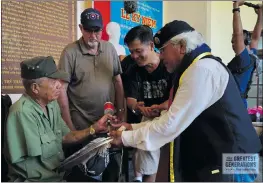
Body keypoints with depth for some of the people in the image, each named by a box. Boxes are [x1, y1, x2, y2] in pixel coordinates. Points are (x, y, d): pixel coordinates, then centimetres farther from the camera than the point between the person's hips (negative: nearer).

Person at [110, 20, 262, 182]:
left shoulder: (202, 69, -20)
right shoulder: (196, 68, 12)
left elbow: (171, 125, -22)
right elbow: (174, 119, 13)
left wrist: (126, 138, -11)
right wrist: (133, 127, 7)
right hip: (215, 159, 9)